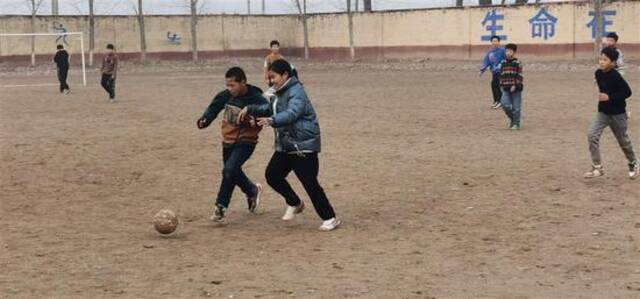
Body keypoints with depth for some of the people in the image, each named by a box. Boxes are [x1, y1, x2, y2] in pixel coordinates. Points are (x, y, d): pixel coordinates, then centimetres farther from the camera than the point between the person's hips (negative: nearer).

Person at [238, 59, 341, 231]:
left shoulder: (296, 92, -16)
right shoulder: (281, 93, 14)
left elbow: (291, 114, -34)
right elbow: (269, 109, 32)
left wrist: (271, 121, -49)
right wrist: (250, 109, 19)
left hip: (303, 145, -9)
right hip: (285, 146, 9)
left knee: (310, 183, -8)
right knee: (272, 175, 3)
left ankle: (330, 219, 3)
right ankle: (294, 204, 24)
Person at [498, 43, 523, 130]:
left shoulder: (517, 63, -6)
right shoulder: (503, 63, 9)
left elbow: (519, 76, -9)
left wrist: (515, 85, -17)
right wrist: (501, 85, 9)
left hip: (516, 88, -4)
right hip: (506, 88, 4)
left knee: (516, 107, 0)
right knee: (505, 104, -10)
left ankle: (516, 124, 10)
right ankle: (512, 118, 14)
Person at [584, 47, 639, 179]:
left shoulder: (615, 76, -22)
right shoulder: (598, 73, -2)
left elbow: (627, 92, -21)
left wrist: (609, 97, -26)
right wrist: (602, 97, 6)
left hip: (617, 113, -5)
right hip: (603, 112, 5)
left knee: (623, 141, 11)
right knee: (592, 135, -13)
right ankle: (597, 168, -6)